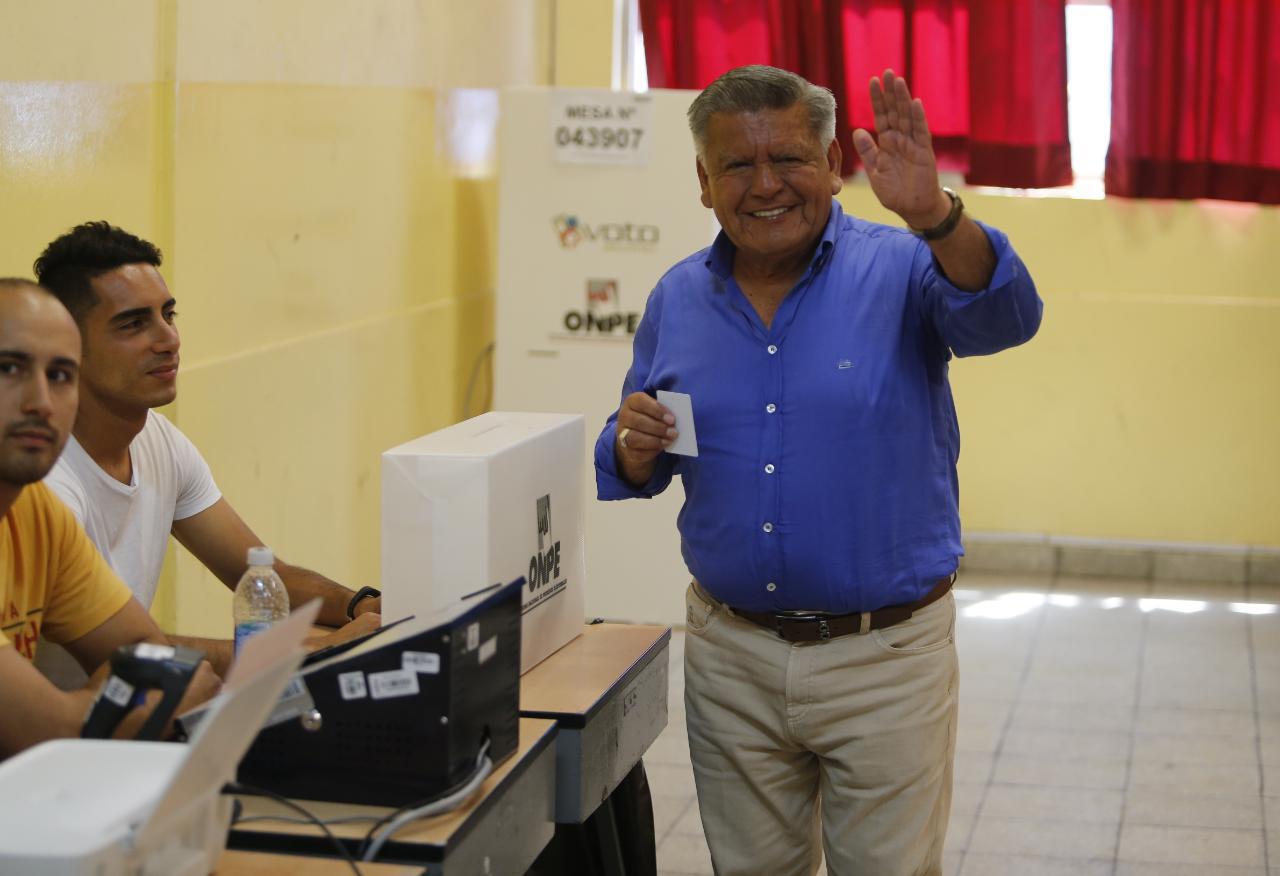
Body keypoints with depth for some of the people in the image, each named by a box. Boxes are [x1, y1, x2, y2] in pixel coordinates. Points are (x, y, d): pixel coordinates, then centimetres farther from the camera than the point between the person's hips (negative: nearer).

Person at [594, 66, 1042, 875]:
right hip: (731, 654, 4)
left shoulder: (899, 269, -8)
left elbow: (1003, 317, -29)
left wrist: (934, 214, -46)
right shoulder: (677, 298, 4)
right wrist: (635, 450, -11)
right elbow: (632, 469, 13)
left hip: (886, 657, -3)